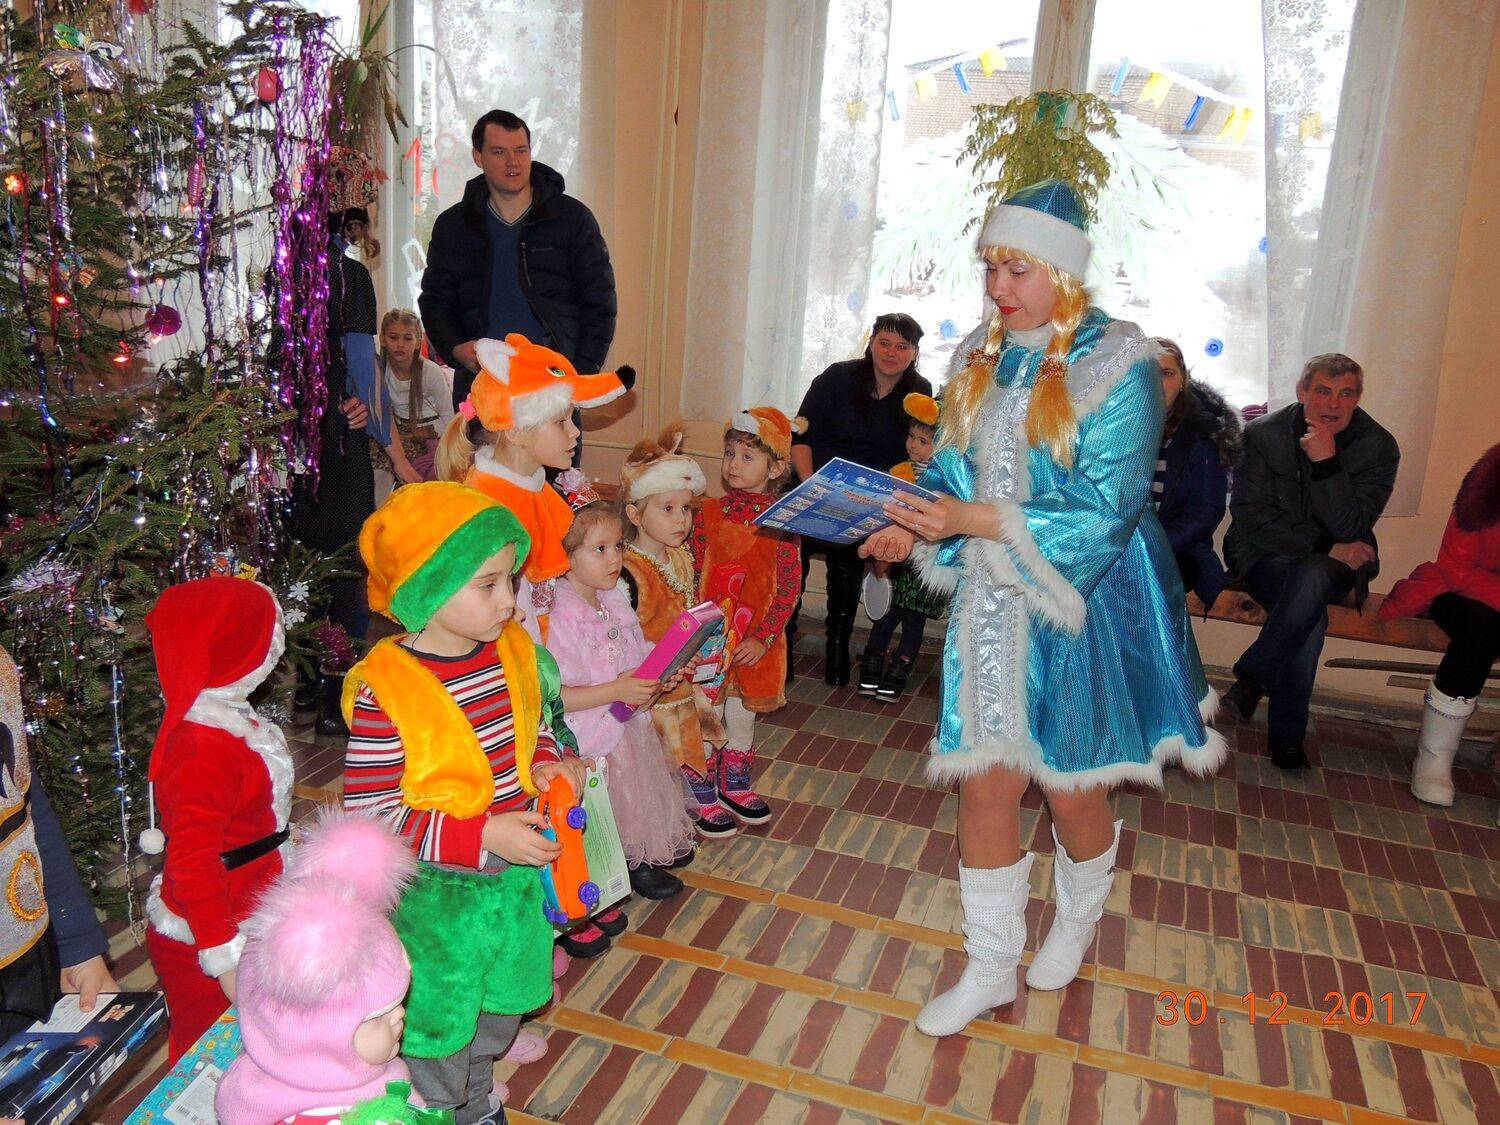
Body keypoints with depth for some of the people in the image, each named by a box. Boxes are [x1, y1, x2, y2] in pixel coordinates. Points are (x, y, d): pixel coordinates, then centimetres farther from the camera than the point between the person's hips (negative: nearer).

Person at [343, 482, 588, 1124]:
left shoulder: (512, 650, -8)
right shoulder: (385, 693, -27)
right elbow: (370, 816, -23)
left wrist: (545, 762, -10)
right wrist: (483, 836, -27)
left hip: (512, 878, 7)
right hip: (433, 899, -6)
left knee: (498, 1015, 29)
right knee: (436, 1037, 16)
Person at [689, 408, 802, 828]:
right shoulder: (709, 513, -3)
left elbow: (789, 588, -6)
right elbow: (691, 574, 1)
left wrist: (763, 637, -14)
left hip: (756, 641, 0)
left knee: (741, 716, 15)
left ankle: (734, 786, 36)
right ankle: (703, 792, 25)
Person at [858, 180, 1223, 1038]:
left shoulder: (1118, 364, -12)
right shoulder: (981, 355, 5)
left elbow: (1103, 509, -19)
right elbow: (954, 468, 9)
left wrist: (975, 520, -26)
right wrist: (912, 526, -12)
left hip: (1083, 601, -4)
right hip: (993, 603, 4)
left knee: (1072, 786, 11)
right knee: (985, 782, 5)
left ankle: (1079, 924, 44)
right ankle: (991, 969, 23)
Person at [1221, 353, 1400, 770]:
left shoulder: (1378, 446, -5)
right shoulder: (1262, 435, -6)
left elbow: (1350, 528, -14)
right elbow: (1250, 517, -10)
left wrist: (1326, 463, -25)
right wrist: (1326, 546, -18)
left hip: (1333, 565, 1)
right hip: (1266, 558, -1)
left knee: (1310, 579, -36)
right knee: (1312, 617, -32)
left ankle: (1251, 678, -20)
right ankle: (1286, 732, -15)